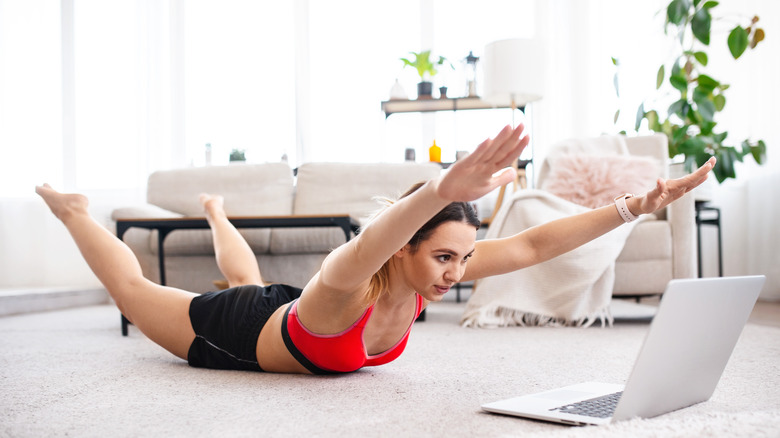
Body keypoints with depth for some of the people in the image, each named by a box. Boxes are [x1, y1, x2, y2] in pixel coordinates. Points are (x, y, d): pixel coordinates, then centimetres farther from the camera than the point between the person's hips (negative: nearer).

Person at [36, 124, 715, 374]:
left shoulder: (428, 274, -28)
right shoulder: (348, 283, -46)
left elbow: (534, 245, -30)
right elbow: (361, 249, -72)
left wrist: (635, 207, -38)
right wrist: (442, 190, -90)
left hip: (282, 315, 5)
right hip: (233, 334, -5)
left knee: (248, 282, 41)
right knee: (134, 291, 23)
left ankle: (216, 212, 69)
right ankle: (72, 210, 44)